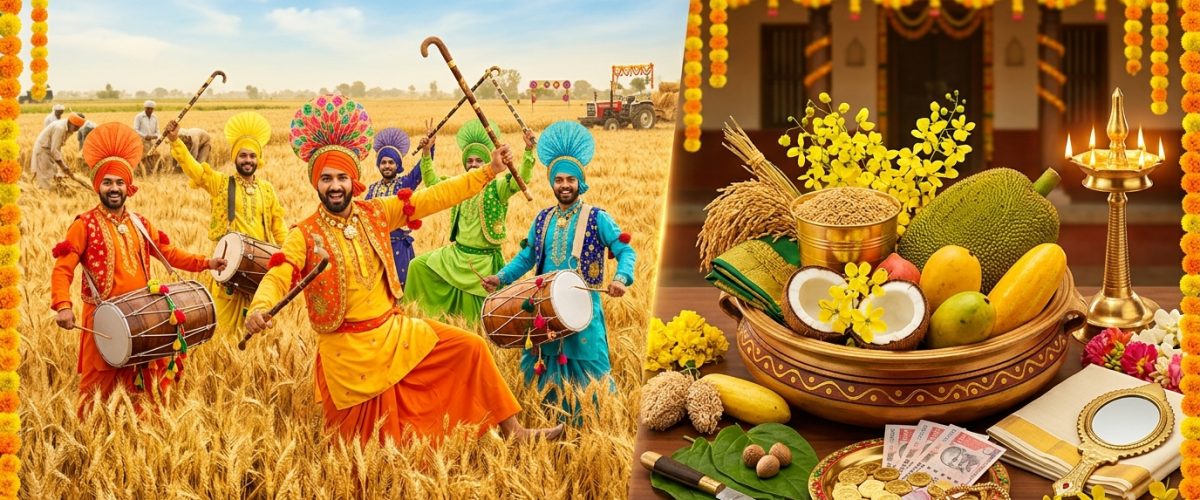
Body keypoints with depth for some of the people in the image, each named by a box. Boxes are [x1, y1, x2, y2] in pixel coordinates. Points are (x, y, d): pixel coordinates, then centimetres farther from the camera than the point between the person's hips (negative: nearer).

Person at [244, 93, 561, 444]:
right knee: (371, 441, 4)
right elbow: (277, 278, -24)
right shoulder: (305, 236, -11)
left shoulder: (375, 214, 0)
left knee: (470, 347, -2)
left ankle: (513, 431, 9)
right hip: (348, 351, -4)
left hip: (394, 330, 4)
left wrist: (490, 171, -4)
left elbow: (434, 197, -1)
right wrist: (259, 309, -47)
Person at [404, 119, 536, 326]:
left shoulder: (497, 187, -9)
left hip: (483, 261, -6)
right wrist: (426, 151, -1)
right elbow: (431, 182, 9)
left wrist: (528, 151, -38)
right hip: (457, 254, 6)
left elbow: (521, 179, -24)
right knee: (418, 265, 4)